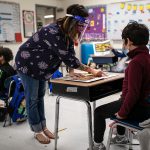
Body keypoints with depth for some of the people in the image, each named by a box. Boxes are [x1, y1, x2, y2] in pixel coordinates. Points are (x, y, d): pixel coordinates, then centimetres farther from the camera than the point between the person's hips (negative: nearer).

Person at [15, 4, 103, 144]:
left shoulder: (67, 32, -6)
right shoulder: (53, 32, -34)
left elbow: (70, 53, -2)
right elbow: (66, 56, -36)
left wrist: (71, 71, -15)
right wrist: (89, 70, -32)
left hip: (40, 67, 9)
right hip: (27, 64, -9)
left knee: (40, 96, 14)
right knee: (32, 99, 1)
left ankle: (43, 127, 25)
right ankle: (37, 131, 14)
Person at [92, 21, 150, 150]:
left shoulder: (136, 62, -27)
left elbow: (133, 92, -29)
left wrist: (122, 113, -17)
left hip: (139, 108, -9)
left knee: (99, 112, 5)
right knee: (117, 103, 35)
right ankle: (121, 136, 48)